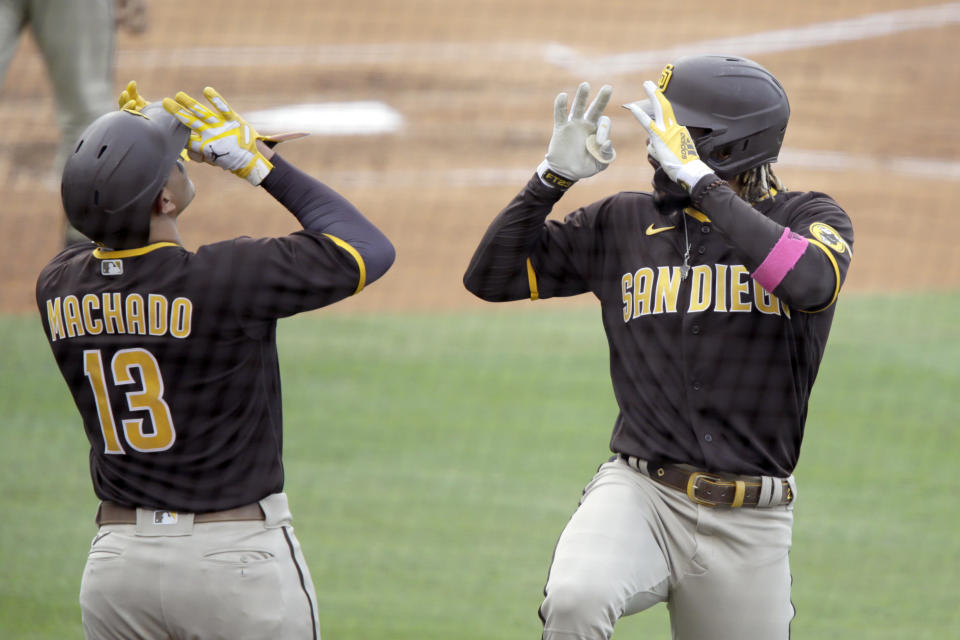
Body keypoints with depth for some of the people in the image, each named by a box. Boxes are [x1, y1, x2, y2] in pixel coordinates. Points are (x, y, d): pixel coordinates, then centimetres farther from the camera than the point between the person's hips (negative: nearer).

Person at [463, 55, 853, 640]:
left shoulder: (806, 218, 1)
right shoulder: (623, 223, 9)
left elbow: (811, 283, -24)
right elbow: (491, 277, 10)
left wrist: (698, 178, -24)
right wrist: (555, 176, -4)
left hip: (750, 524, 0)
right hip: (640, 495, 0)